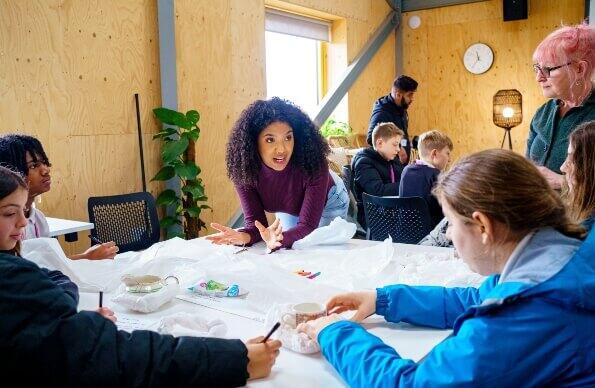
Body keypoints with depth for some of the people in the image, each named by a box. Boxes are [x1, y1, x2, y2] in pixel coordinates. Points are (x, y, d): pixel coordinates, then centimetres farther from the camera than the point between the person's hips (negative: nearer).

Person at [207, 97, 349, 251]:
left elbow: (308, 226, -41)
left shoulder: (313, 163, -41)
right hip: (288, 210, 3)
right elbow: (255, 221, -29)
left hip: (327, 203, -2)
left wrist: (280, 240, -63)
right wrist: (243, 236, -54)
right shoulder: (244, 170, -33)